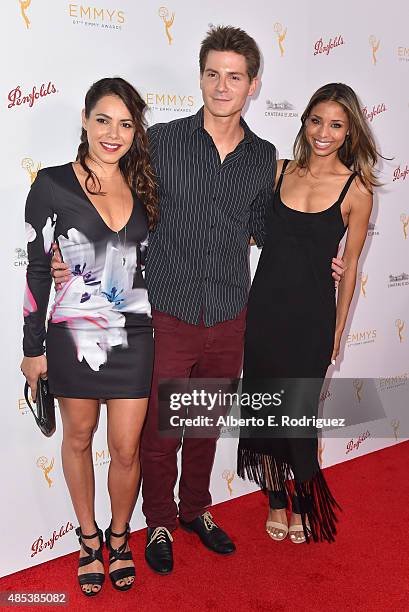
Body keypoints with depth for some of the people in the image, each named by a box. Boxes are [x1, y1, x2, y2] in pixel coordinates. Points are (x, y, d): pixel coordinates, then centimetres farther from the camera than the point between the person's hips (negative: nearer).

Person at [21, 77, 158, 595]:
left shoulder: (142, 187, 5)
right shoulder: (53, 185, -6)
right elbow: (37, 269, -4)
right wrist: (33, 348, -4)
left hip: (134, 337, 2)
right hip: (74, 335, -2)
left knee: (126, 450, 7)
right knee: (79, 438, 15)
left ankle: (119, 537, 34)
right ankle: (88, 536, 38)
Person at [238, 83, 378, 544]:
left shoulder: (356, 189, -4)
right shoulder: (279, 171, 4)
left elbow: (349, 263, 1)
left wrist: (337, 328, 4)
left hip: (311, 314, -3)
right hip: (264, 307, 3)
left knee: (297, 414, 1)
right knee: (263, 409, 10)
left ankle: (303, 505, 29)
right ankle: (276, 501, 32)